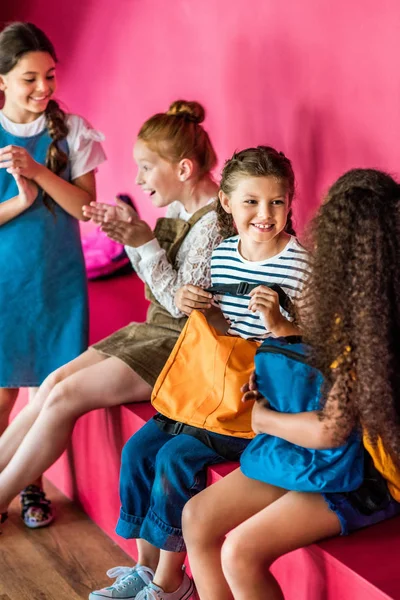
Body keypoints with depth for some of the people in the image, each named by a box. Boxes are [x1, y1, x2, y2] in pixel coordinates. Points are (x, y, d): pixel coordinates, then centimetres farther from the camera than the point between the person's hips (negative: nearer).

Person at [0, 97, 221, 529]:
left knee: (64, 396, -16)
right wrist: (130, 232, -2)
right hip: (155, 330, 9)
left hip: (185, 345, -9)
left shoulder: (215, 221, -19)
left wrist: (144, 242, -23)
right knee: (54, 382, -5)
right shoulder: (178, 209, 7)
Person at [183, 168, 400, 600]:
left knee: (241, 552, -22)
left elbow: (330, 430, -23)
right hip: (325, 456, 9)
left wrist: (264, 419, -5)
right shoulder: (356, 304, 2)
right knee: (197, 517, 0)